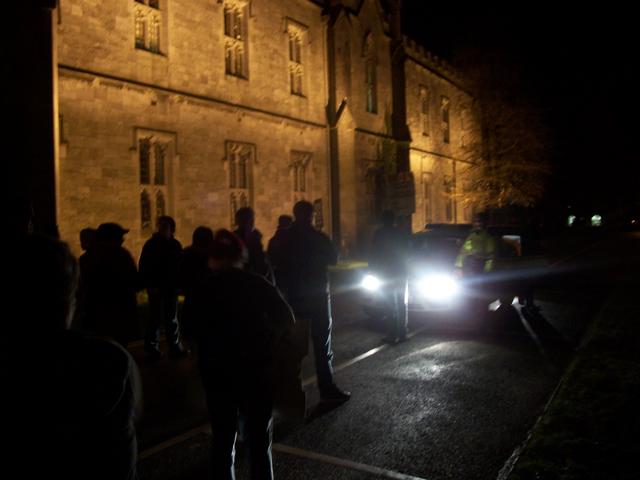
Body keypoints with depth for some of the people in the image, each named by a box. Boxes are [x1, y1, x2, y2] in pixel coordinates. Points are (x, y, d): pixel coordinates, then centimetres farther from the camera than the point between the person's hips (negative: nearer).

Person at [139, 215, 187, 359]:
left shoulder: (175, 245, 7)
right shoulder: (151, 244, -6)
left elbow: (180, 266, 12)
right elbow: (144, 267, -10)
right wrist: (150, 286, -17)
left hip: (171, 288, 5)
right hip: (156, 288, -5)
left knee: (172, 318, 10)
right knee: (156, 319, -2)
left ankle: (175, 348, 17)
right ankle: (152, 349, 5)